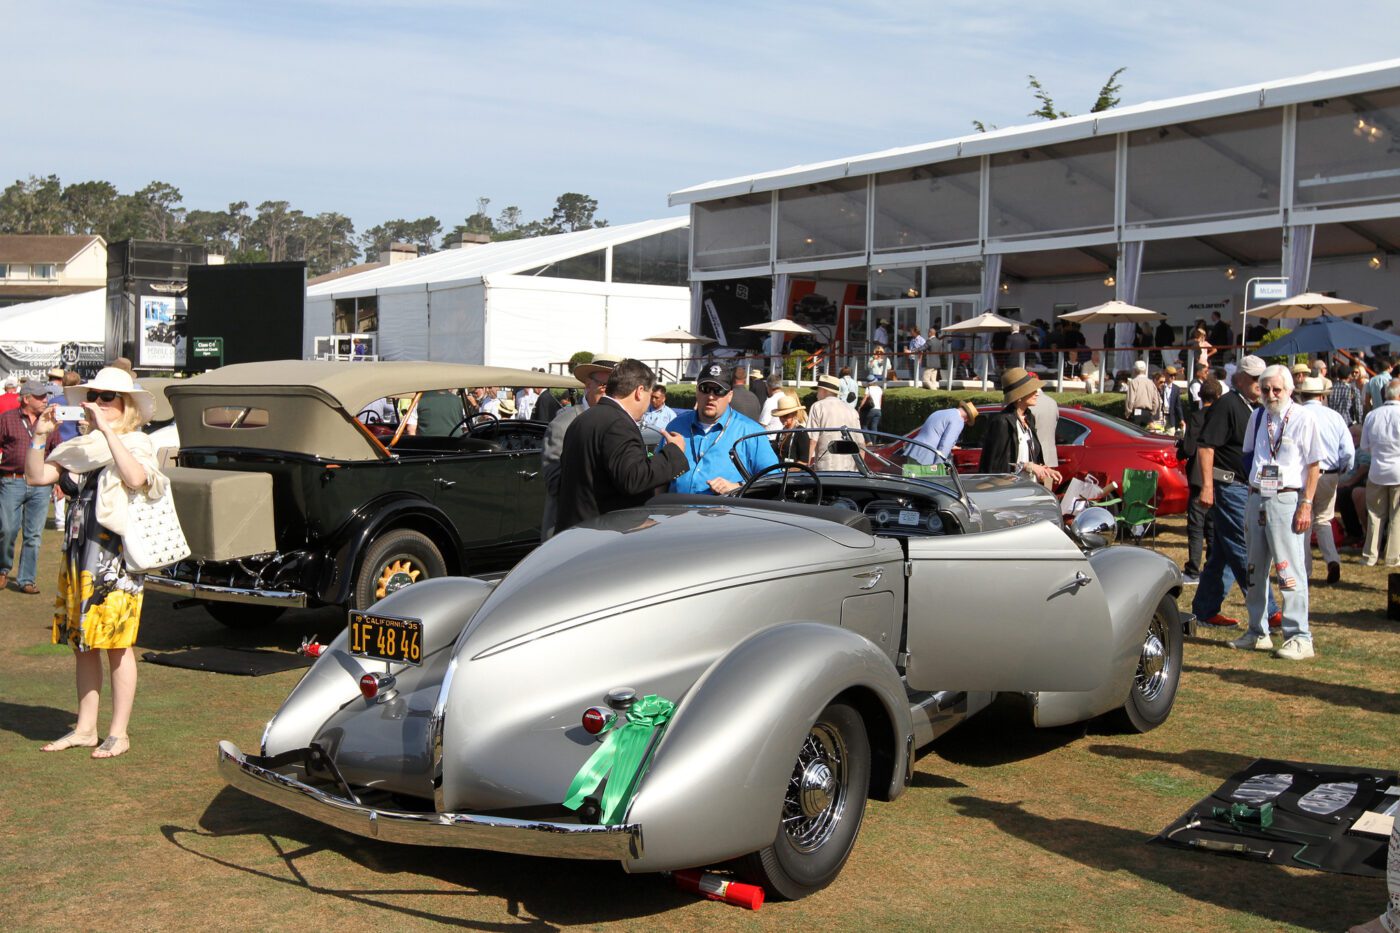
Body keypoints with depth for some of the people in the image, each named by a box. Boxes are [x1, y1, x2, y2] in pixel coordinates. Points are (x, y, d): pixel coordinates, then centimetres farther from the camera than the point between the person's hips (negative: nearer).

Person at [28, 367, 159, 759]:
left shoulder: (136, 445, -5)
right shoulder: (79, 449, 12)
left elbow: (136, 479, -27)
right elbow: (37, 476, 6)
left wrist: (107, 430, -28)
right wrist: (40, 437, -6)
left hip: (116, 557, -7)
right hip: (77, 557, 7)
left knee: (117, 646, -1)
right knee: (82, 645, 13)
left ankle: (118, 733, 7)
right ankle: (85, 729, 23)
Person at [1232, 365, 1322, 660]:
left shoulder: (1303, 419, -5)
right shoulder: (1258, 418, 12)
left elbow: (1314, 465, -5)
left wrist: (1306, 505, -11)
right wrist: (1250, 502, 13)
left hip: (1286, 500, -6)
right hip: (1257, 498, 6)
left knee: (1290, 569, -7)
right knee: (1255, 568, 10)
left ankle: (1299, 638, -2)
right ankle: (1258, 633, 20)